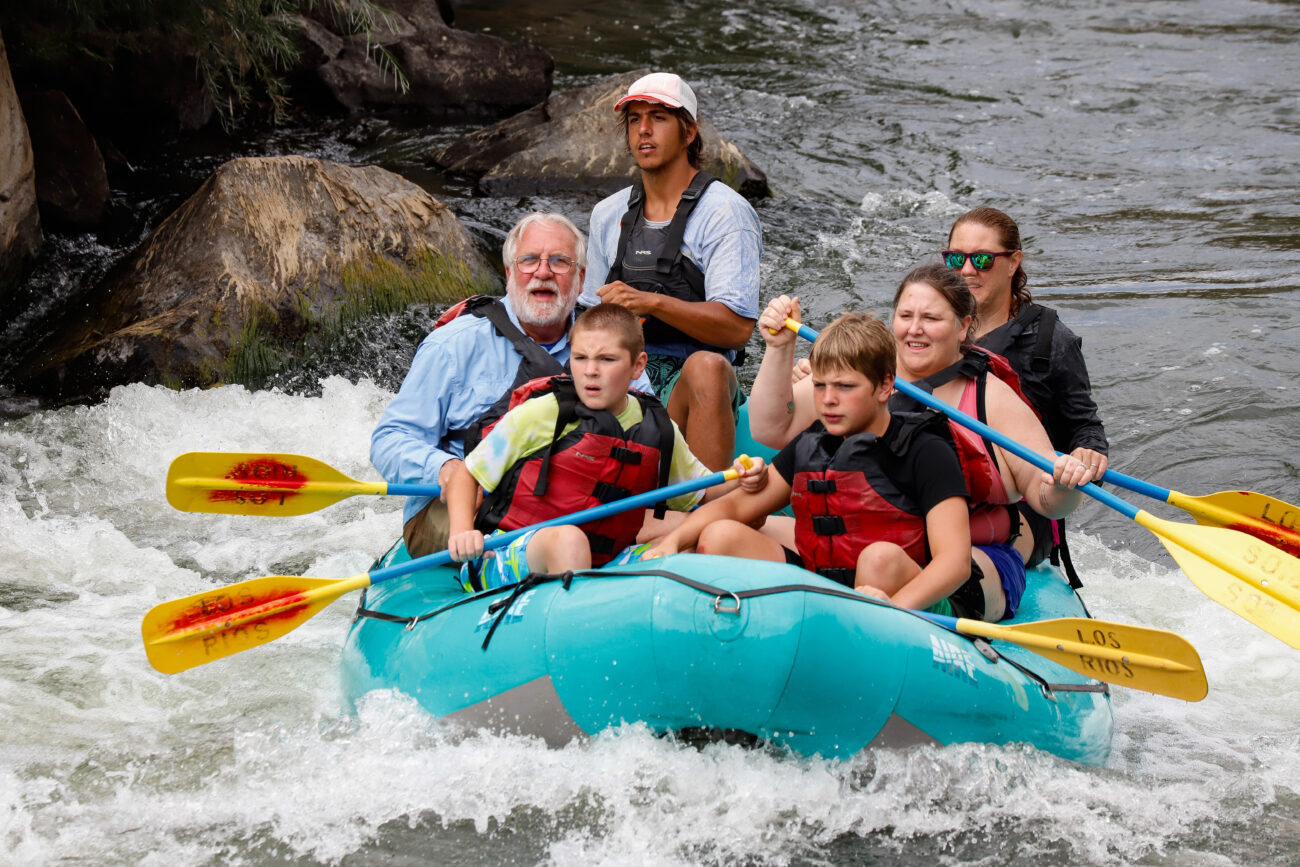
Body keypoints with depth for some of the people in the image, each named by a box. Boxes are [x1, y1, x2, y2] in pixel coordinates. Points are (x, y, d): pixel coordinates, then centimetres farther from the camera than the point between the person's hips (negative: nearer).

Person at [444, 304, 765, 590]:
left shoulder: (658, 431, 10)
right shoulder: (542, 413, -3)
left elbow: (700, 490, 25)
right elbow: (465, 475, 2)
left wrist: (739, 480, 4)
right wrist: (462, 532, -15)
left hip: (596, 569, 4)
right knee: (569, 538, -38)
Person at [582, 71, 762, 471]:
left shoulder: (724, 213, -1)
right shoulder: (608, 215, 17)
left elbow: (738, 328, -11)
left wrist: (652, 303, -22)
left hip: (692, 390, -4)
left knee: (706, 365, -39)